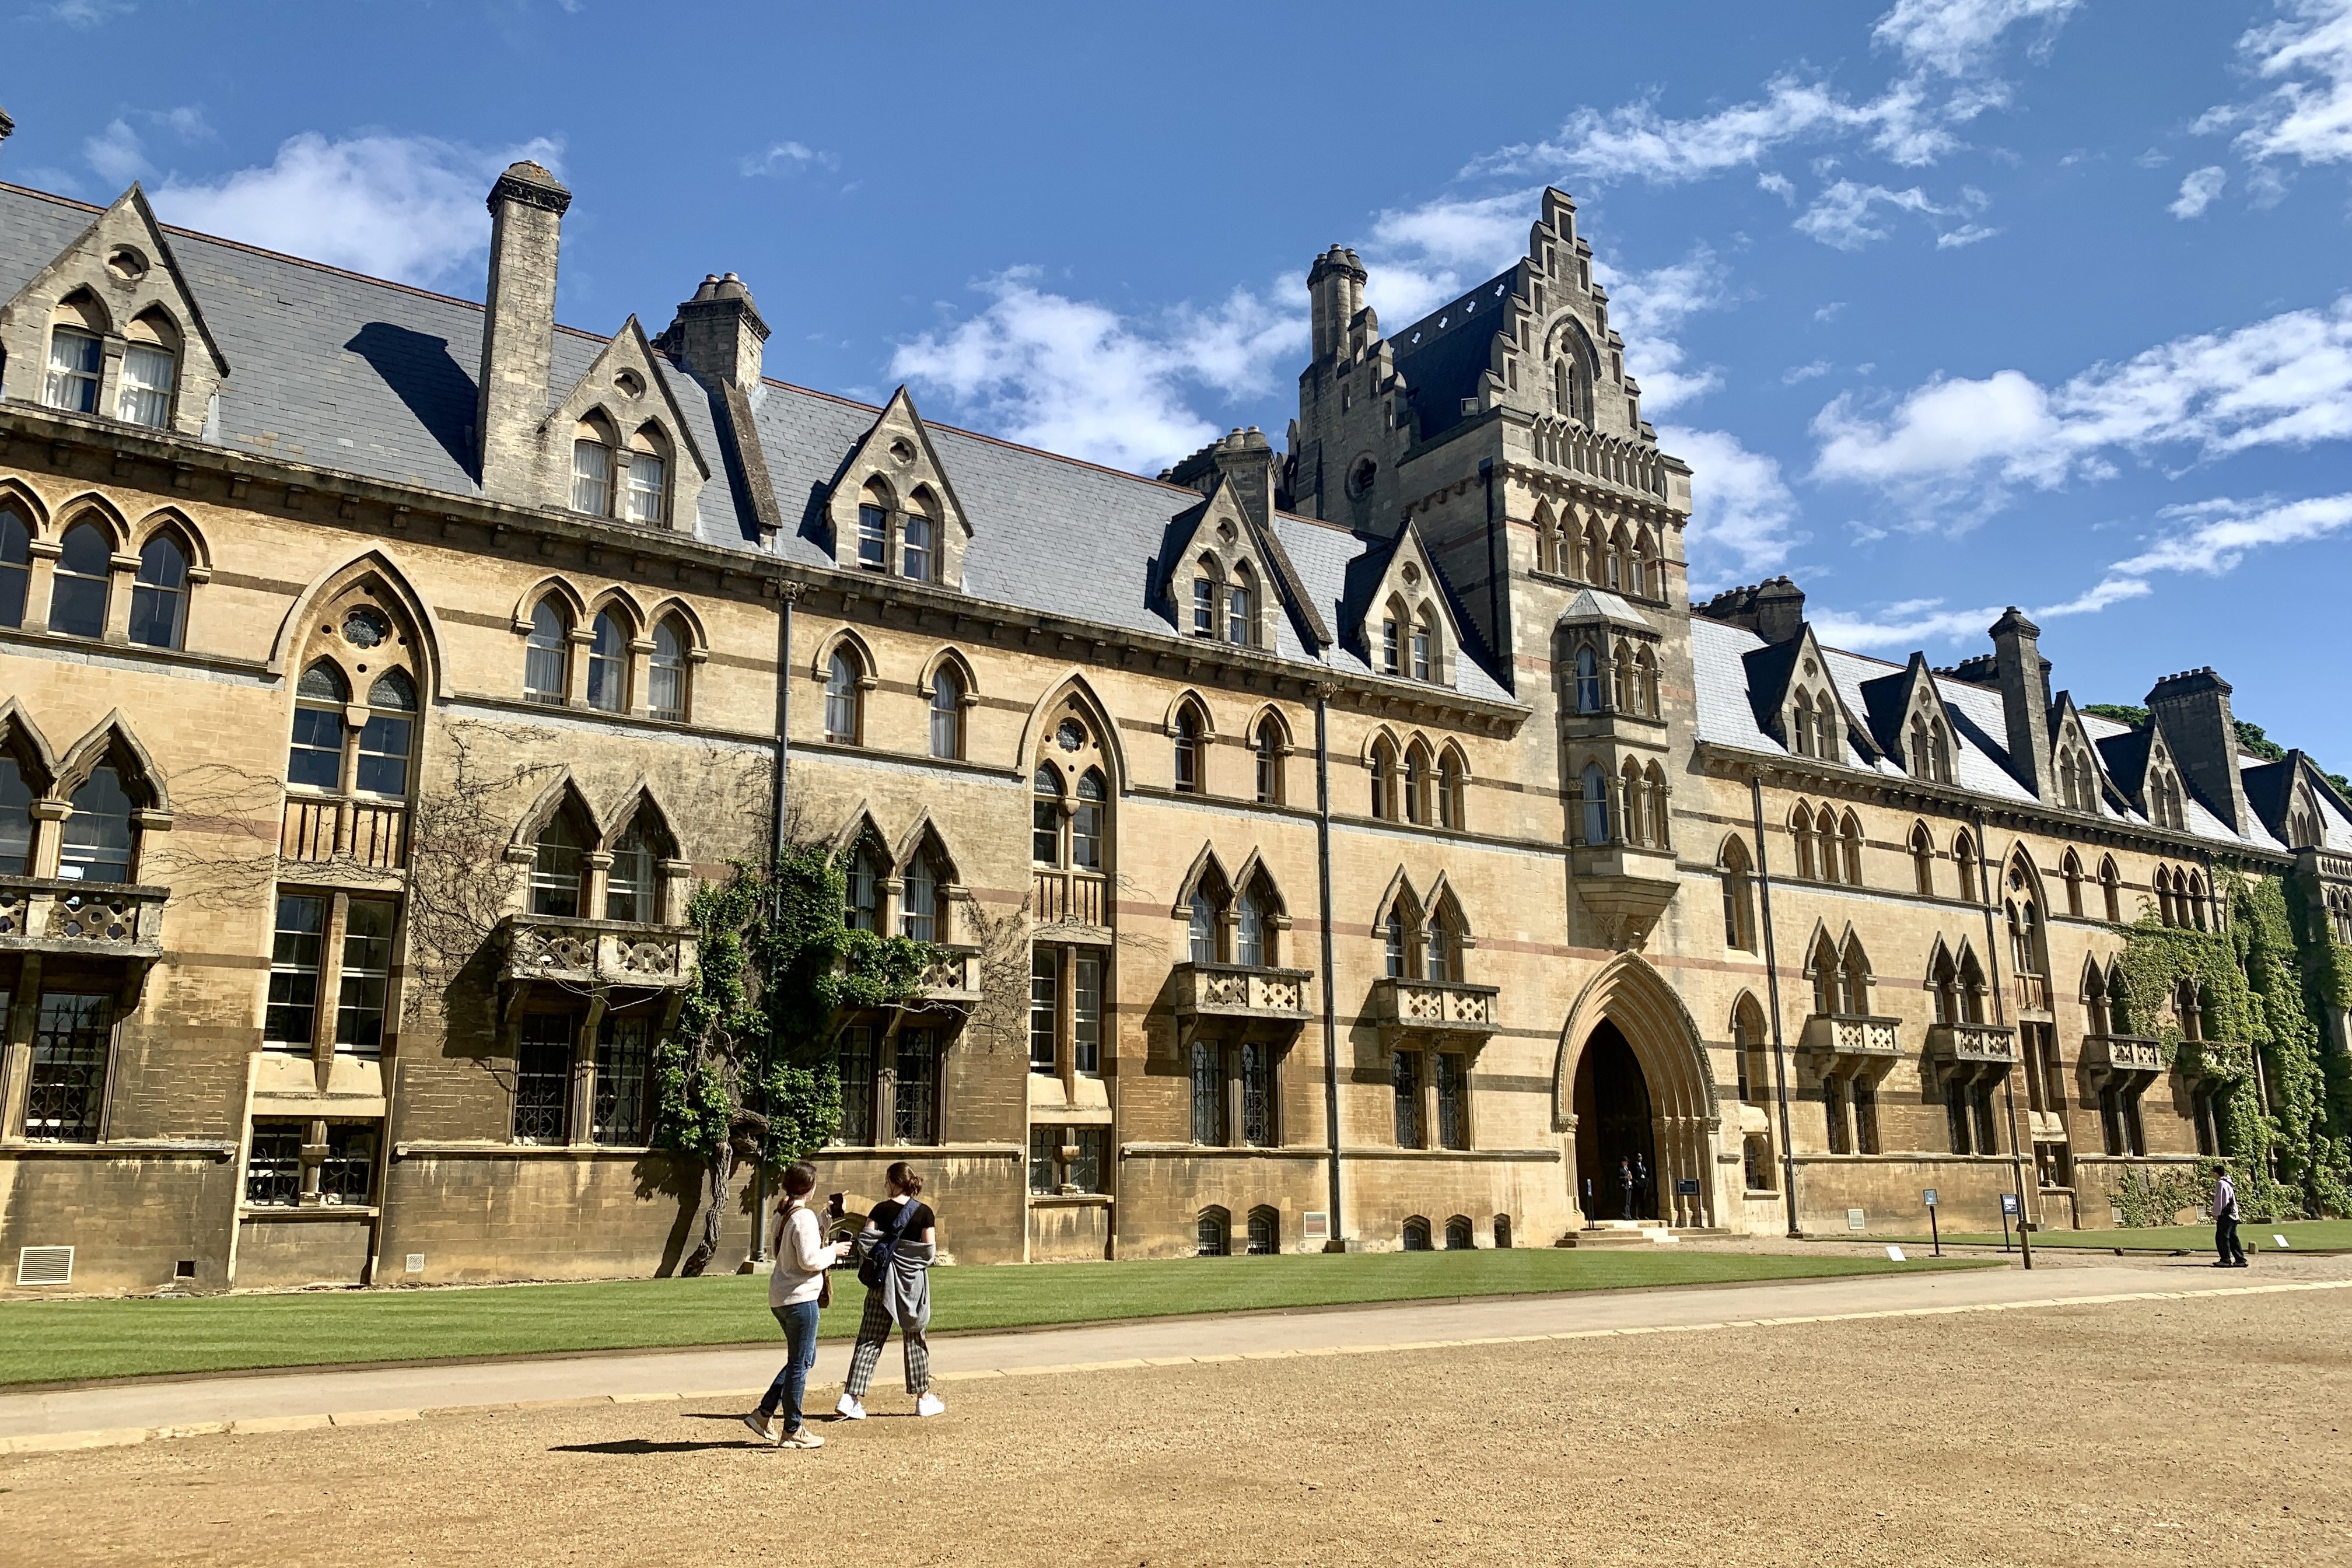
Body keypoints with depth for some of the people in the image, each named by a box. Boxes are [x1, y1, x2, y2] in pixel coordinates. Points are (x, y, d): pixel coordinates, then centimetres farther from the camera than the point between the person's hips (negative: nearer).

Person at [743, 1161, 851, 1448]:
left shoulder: (782, 1215, 10)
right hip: (800, 1298, -9)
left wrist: (827, 1251, 16)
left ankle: (764, 1414, 19)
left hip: (780, 1297, 9)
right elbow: (809, 1260, -22)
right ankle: (793, 1431, 10)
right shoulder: (804, 1217, -17)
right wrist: (833, 1252, -6)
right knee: (800, 1363, 1)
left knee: (804, 1358, 20)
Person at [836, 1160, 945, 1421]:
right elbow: (930, 1252, -8)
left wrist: (875, 1259, 10)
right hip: (913, 1282, 0)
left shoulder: (881, 1209, -3)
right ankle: (923, 1398, 20)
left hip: (883, 1281, 0)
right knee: (915, 1339, 12)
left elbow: (864, 1245, -9)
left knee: (869, 1339, 3)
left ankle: (851, 1398, -4)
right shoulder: (925, 1212, -5)